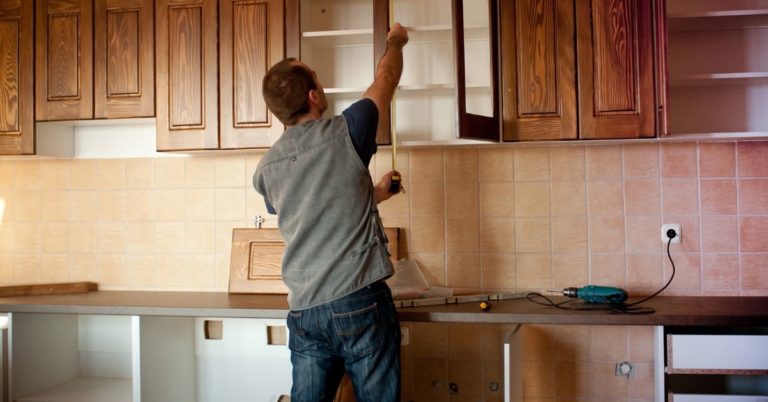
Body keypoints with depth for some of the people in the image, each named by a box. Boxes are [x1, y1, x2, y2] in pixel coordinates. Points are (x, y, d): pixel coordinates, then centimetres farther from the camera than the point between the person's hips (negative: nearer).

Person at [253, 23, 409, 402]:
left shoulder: (266, 168, 7)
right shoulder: (343, 134, -7)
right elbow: (386, 78, 11)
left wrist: (374, 193, 34)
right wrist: (395, 41, 30)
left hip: (303, 310, 5)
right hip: (360, 302, -4)